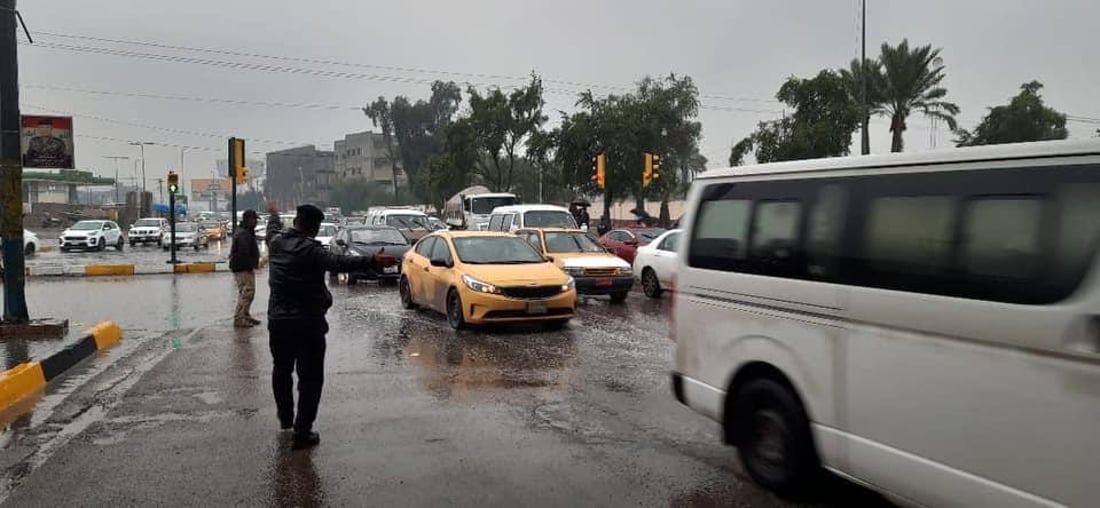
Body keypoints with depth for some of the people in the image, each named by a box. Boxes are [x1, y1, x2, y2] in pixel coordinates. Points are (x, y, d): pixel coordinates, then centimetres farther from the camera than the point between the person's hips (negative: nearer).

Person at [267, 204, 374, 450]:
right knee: (310, 378, 1)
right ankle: (302, 432, -2)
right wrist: (372, 261, -42)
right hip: (308, 323, -7)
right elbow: (337, 263, -33)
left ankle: (285, 419, 41)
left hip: (278, 320, 7)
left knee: (281, 371, 24)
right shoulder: (311, 250, -16)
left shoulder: (276, 244, 4)